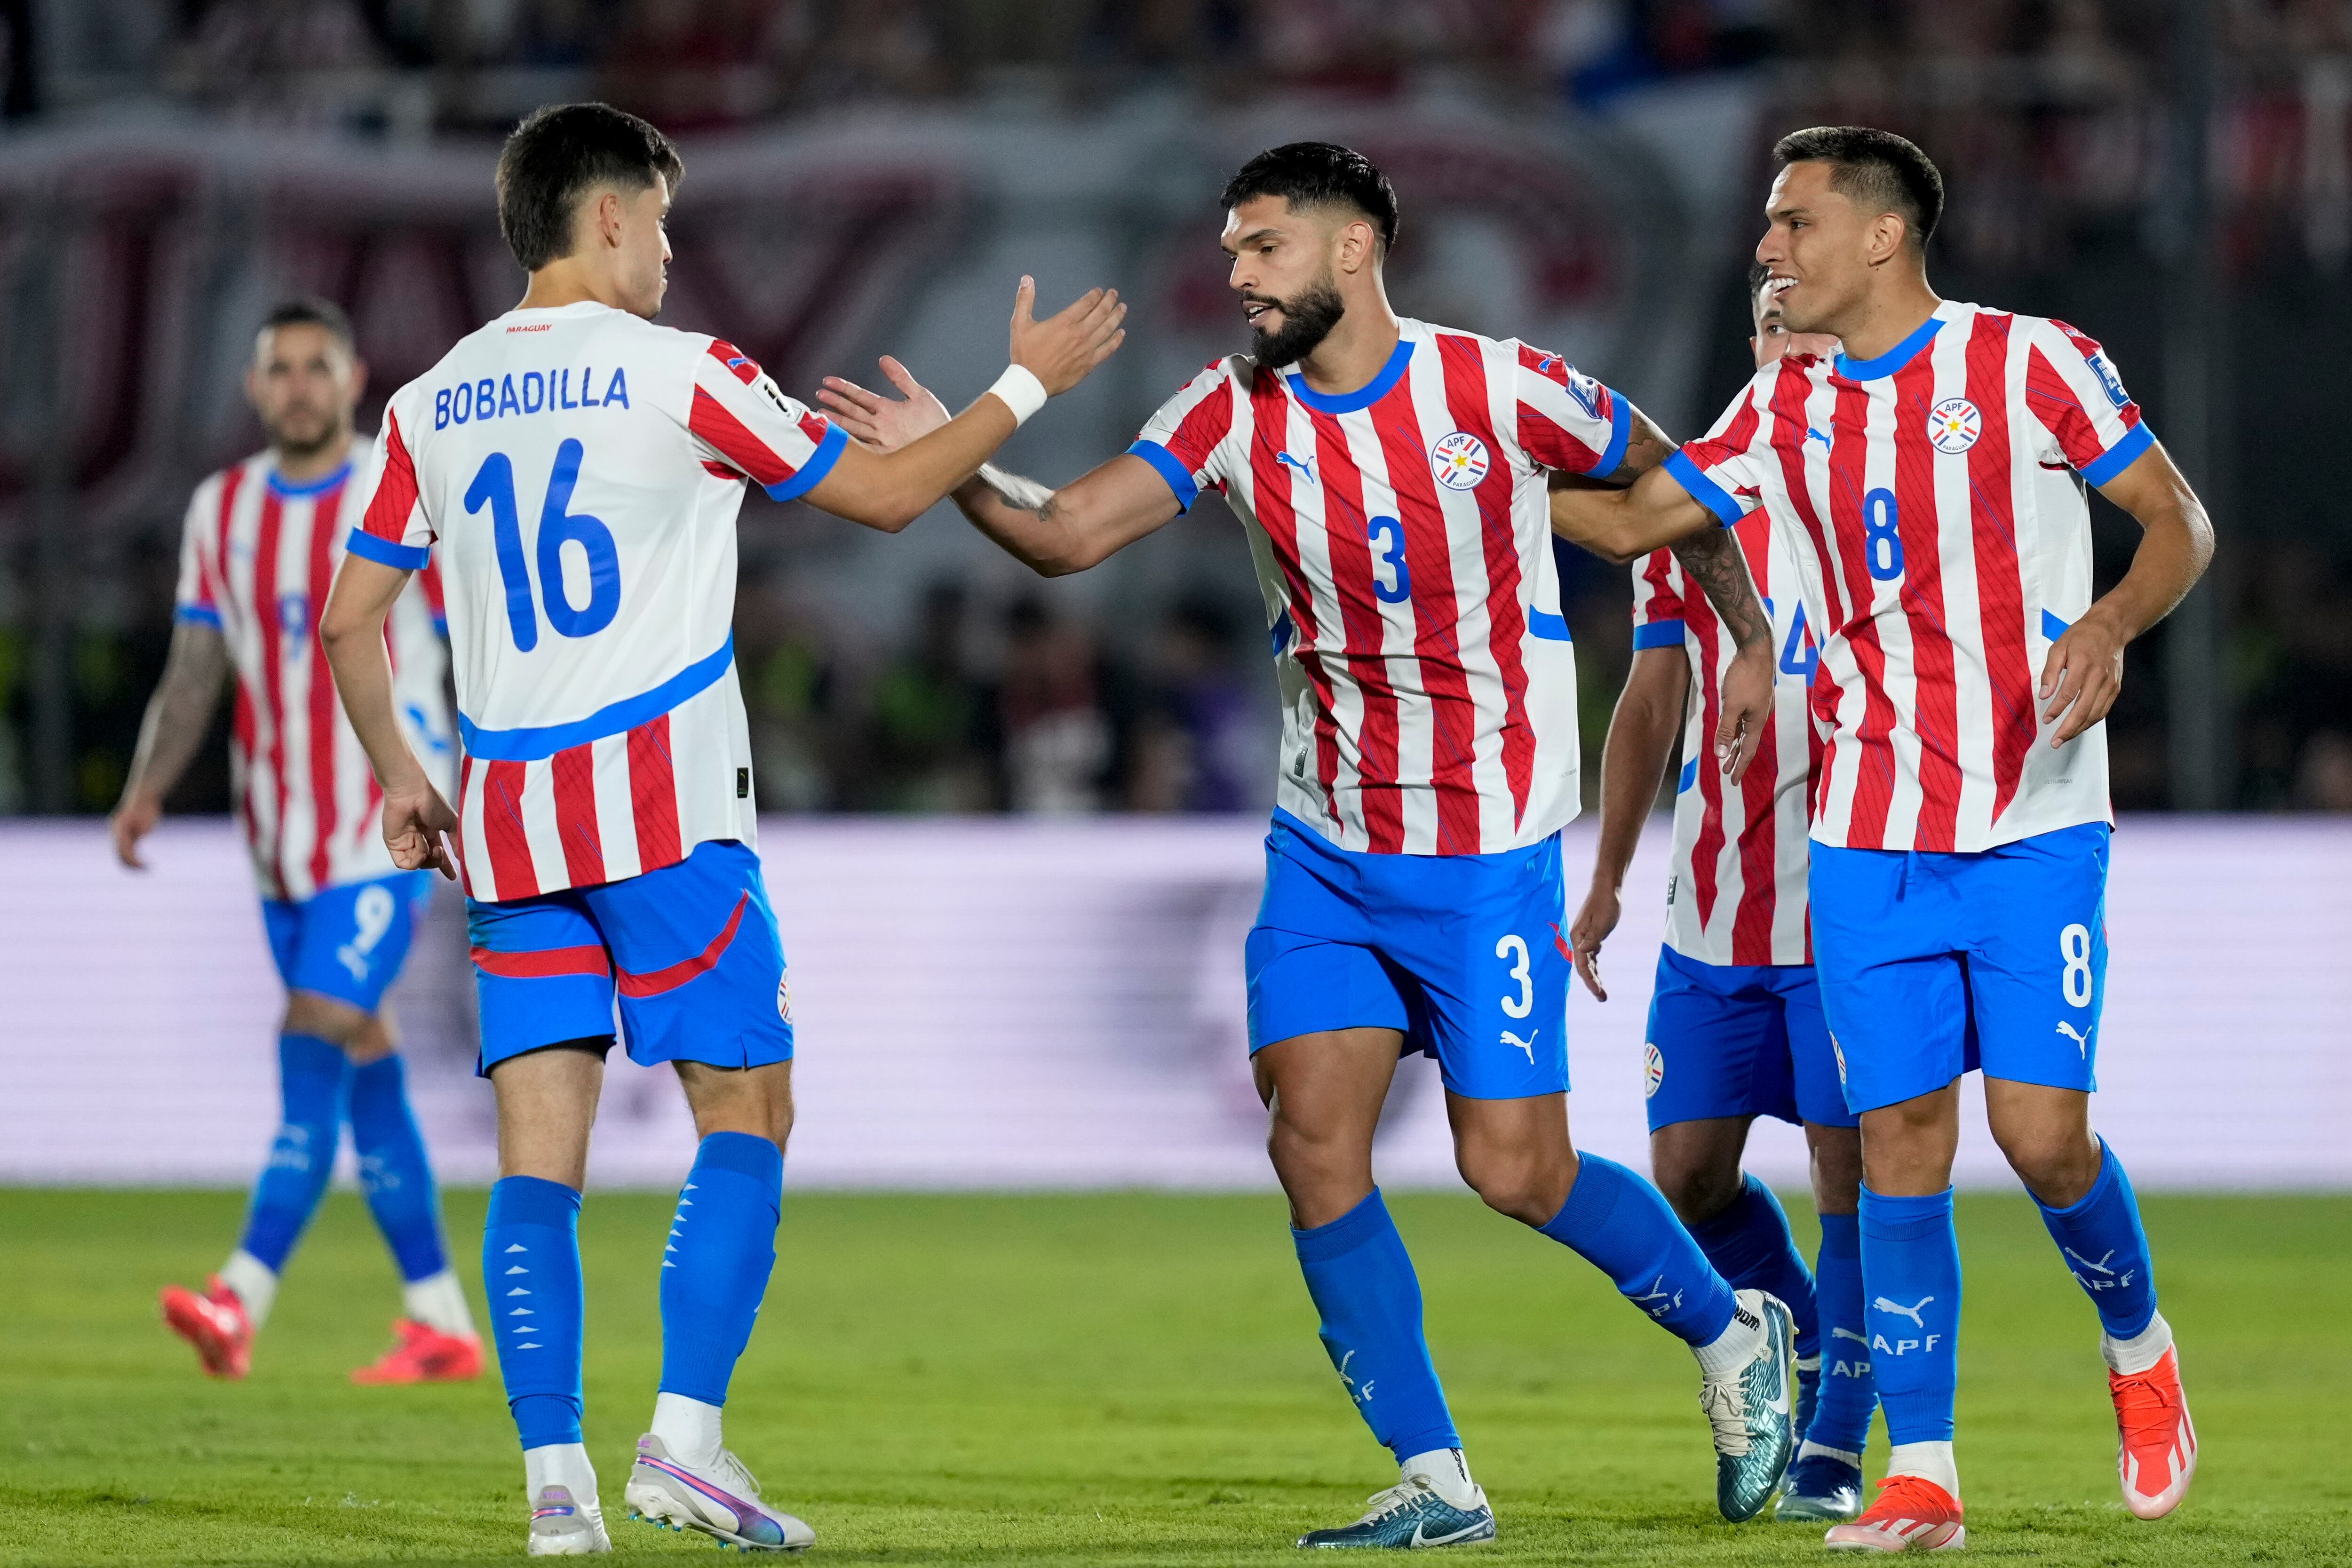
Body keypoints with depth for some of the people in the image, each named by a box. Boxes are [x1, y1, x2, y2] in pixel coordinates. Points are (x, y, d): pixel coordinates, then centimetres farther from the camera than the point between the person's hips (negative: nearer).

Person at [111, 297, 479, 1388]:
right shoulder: (221, 512, 9)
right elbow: (194, 675, 10)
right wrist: (147, 788, -6)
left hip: (389, 829, -6)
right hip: (284, 837, 6)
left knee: (313, 1054, -18)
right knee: (364, 1075, 8)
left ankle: (241, 1302, -27)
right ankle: (441, 1325, 15)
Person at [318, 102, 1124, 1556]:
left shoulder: (433, 406, 10)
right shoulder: (679, 374, -4)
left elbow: (349, 622, 13)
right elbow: (887, 494, 3)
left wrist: (402, 779, 27)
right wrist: (1027, 384, 16)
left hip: (508, 820, 5)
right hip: (662, 798, -5)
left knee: (540, 1147, 3)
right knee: (747, 1117, 3)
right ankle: (685, 1435, -9)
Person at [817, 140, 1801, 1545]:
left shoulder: (1499, 388, -11)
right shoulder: (1238, 413, -2)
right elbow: (1066, 534, -11)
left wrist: (1753, 641, 7)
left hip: (1489, 851, -4)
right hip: (1328, 847, 4)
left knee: (1513, 1166, -4)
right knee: (1314, 1138, -8)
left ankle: (1732, 1333, 24)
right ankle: (1435, 1484, 1)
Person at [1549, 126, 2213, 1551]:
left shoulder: (2032, 362, -4)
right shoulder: (1786, 410, 10)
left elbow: (2181, 520, -2)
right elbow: (1631, 514, 16)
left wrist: (2113, 622, -20)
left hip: (2035, 828, -4)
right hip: (1870, 843, 4)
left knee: (2041, 1128, -11)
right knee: (1901, 1140, -2)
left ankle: (2139, 1349, 19)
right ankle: (1922, 1475, 2)